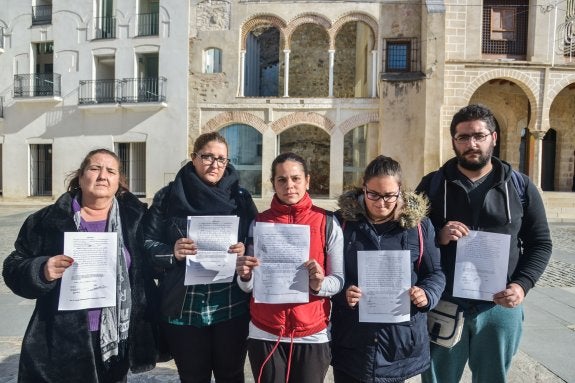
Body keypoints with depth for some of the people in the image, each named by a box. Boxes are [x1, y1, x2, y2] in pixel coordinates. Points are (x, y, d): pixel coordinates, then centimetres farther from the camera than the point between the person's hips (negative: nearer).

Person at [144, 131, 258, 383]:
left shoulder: (240, 198, 4)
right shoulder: (169, 197, 1)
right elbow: (147, 244, 0)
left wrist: (245, 251, -15)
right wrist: (172, 252, -18)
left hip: (231, 307, 1)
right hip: (183, 308, 0)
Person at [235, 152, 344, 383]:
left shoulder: (327, 223, -4)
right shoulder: (258, 222, 0)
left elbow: (339, 280, -1)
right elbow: (248, 286, 5)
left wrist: (320, 284, -21)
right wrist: (245, 276, -16)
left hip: (313, 335, -1)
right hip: (264, 335, 1)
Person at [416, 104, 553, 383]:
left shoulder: (520, 187, 1)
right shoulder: (432, 185, -2)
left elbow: (540, 243, 4)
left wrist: (522, 285, -11)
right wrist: (438, 236, -19)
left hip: (500, 306, 1)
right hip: (444, 305, -1)